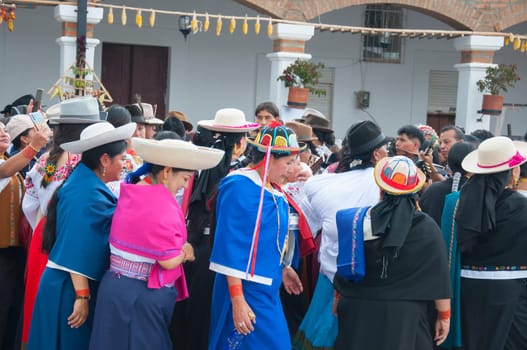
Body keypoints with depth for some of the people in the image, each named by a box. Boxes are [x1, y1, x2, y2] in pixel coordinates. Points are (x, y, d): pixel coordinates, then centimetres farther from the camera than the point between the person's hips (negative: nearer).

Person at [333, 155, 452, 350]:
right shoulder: (427, 228, -10)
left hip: (359, 312, 2)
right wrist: (444, 315, 6)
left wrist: (339, 298, 21)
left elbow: (344, 268, 5)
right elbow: (438, 277, -6)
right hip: (405, 315, -1)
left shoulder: (357, 220, -5)